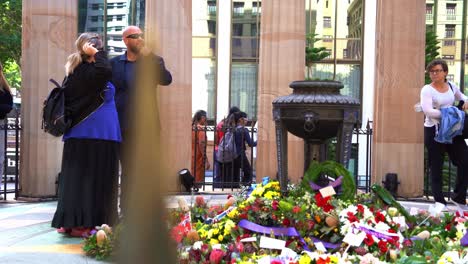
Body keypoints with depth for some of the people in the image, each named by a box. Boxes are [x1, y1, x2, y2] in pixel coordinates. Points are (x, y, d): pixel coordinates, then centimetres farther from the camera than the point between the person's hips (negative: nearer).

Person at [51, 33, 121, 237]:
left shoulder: (75, 73, 15)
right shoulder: (87, 72, -12)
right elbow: (105, 71, -32)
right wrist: (96, 54, -18)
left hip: (77, 135, 9)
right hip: (95, 135, -9)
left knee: (76, 178, 10)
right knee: (91, 179, -4)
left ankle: (69, 222, 14)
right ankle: (81, 224, -3)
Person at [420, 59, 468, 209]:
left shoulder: (452, 87, 8)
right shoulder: (427, 90, -9)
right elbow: (428, 111, -22)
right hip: (434, 130, -5)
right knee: (436, 167, 2)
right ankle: (439, 201, 11)